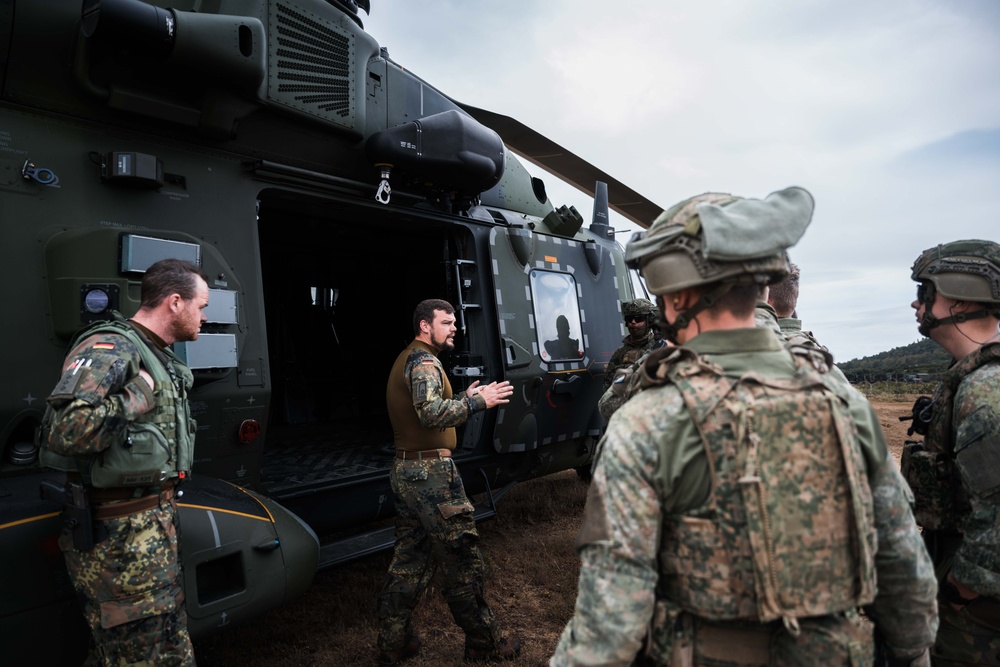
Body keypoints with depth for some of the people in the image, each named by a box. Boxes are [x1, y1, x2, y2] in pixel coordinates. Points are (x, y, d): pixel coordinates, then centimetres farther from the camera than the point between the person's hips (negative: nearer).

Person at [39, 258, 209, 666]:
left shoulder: (160, 357, 13)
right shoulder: (108, 348, -17)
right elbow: (65, 429, -33)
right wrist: (137, 396, -22)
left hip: (155, 526, 9)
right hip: (118, 536, -9)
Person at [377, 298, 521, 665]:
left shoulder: (407, 359, 18)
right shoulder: (423, 360, -15)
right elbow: (432, 414, -29)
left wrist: (462, 398, 11)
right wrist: (478, 403, -25)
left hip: (406, 470, 10)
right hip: (430, 472, -10)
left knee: (408, 559, 16)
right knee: (462, 556, 2)